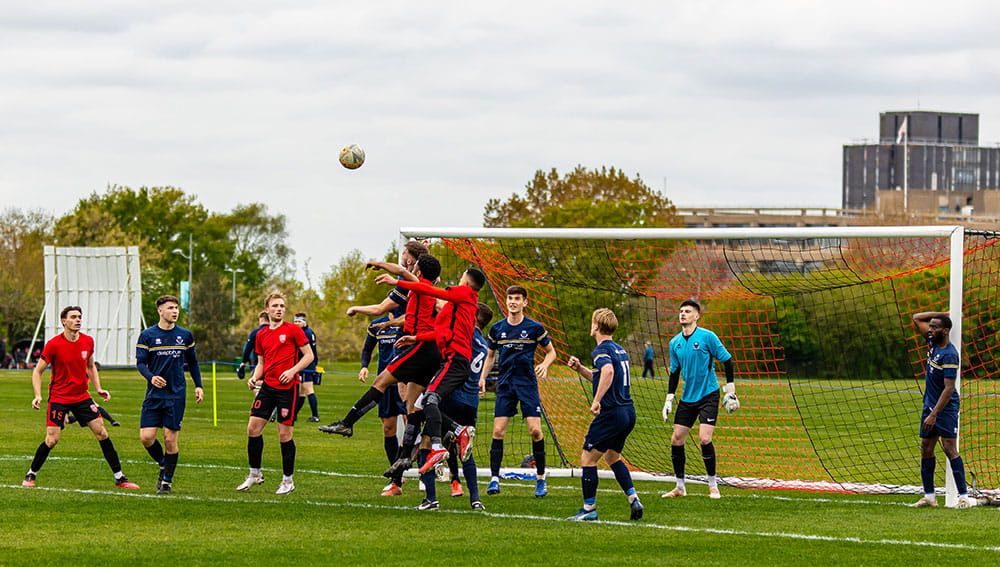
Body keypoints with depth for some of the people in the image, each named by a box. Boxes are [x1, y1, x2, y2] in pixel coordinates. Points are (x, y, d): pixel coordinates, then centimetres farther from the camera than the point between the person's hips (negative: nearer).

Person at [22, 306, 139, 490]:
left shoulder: (88, 341, 1)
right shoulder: (54, 344, -13)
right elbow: (37, 371, -6)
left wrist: (98, 389, 6)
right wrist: (38, 395, -18)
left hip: (82, 397, 4)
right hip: (59, 397, -4)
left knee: (102, 433, -2)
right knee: (52, 439, -10)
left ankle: (119, 478, 4)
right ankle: (30, 475, 11)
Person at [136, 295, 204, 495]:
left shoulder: (185, 335, 6)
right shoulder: (147, 335, 0)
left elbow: (192, 362, 18)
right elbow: (140, 362, -6)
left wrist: (198, 386, 11)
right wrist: (151, 377, -25)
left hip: (176, 395, 0)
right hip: (154, 395, 0)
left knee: (170, 439, -3)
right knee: (146, 437, -8)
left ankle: (167, 481, 11)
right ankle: (163, 465, 20)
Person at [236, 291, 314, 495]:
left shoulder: (293, 330, -4)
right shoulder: (261, 335, 12)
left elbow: (309, 355, -4)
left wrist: (293, 371, -17)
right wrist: (254, 378, 0)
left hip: (288, 387, -5)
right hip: (267, 386, 5)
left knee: (285, 434, -3)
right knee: (253, 428, -1)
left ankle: (288, 480, 9)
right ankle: (255, 474, 14)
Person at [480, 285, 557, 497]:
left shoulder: (534, 328, -2)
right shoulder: (497, 328, 5)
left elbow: (551, 351, 9)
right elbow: (490, 355, 18)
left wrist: (544, 365, -11)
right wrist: (482, 378, 7)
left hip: (528, 383, -2)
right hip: (505, 384, 2)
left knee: (535, 430, -9)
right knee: (498, 430, -6)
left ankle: (541, 480, 2)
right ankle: (494, 478, 0)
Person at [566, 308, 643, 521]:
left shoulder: (602, 350, -12)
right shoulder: (619, 349, 17)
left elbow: (608, 371, -34)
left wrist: (597, 401, -33)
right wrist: (580, 368, 17)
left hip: (611, 413, -9)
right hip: (628, 412, 9)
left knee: (588, 458, 1)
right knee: (612, 456, 25)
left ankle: (589, 509, 3)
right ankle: (634, 499, 15)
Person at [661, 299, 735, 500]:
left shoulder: (707, 337, -9)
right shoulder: (675, 343, 6)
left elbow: (727, 360, -3)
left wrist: (730, 388, -5)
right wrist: (669, 400, 10)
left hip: (708, 395, -5)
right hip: (687, 398, 5)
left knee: (705, 438, -17)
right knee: (676, 440, 1)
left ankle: (713, 486, -2)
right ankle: (680, 487, 15)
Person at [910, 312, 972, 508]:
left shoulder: (949, 355, -21)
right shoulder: (933, 342, 4)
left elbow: (948, 389, -23)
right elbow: (917, 318, 17)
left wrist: (934, 415, -25)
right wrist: (942, 314, 5)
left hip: (946, 408, -9)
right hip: (929, 406, 9)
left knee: (950, 449, -12)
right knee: (926, 450, 7)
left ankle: (964, 496, -12)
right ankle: (929, 496, 11)